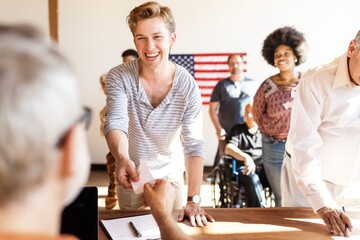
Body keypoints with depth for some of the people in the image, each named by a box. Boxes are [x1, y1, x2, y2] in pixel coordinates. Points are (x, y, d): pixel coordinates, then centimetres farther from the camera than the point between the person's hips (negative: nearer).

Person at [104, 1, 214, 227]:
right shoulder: (119, 78, -19)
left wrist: (194, 200, -28)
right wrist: (123, 160, -54)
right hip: (131, 173, 1)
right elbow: (116, 122, -32)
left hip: (170, 173, 0)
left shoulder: (188, 86, -19)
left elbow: (194, 145, -21)